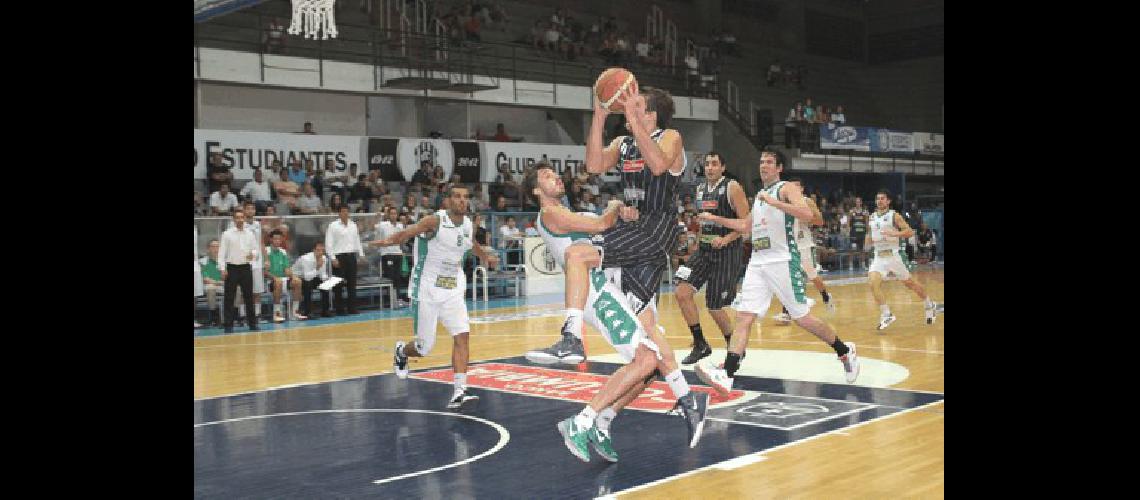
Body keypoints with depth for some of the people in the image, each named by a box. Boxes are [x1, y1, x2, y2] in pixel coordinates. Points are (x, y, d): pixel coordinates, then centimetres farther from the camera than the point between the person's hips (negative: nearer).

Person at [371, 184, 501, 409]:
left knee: (462, 335, -15)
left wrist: (485, 256, 45)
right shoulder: (436, 220, -14)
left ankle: (460, 391, -14)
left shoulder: (468, 224, 5)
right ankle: (401, 351, 37)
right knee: (424, 348, 1)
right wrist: (389, 241, -48)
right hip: (427, 291, -5)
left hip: (453, 290, 5)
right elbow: (407, 232, -27)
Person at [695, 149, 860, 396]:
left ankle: (845, 351, 22)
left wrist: (773, 202, -25)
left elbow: (806, 213, -22)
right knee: (743, 317, -7)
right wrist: (715, 219, 29)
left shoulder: (786, 188, -3)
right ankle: (726, 375, -17)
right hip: (757, 263, 7)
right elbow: (746, 226, 33)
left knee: (802, 318, -1)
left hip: (782, 261, -7)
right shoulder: (759, 195, 20)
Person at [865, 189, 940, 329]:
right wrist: (868, 241, 3)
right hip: (879, 257, 4)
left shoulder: (894, 216, -8)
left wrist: (894, 233, -31)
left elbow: (910, 232, -15)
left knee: (909, 283, 12)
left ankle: (929, 306, 36)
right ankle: (886, 315, -14)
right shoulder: (872, 217, 9)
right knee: (874, 283, -19)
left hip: (894, 255, -4)